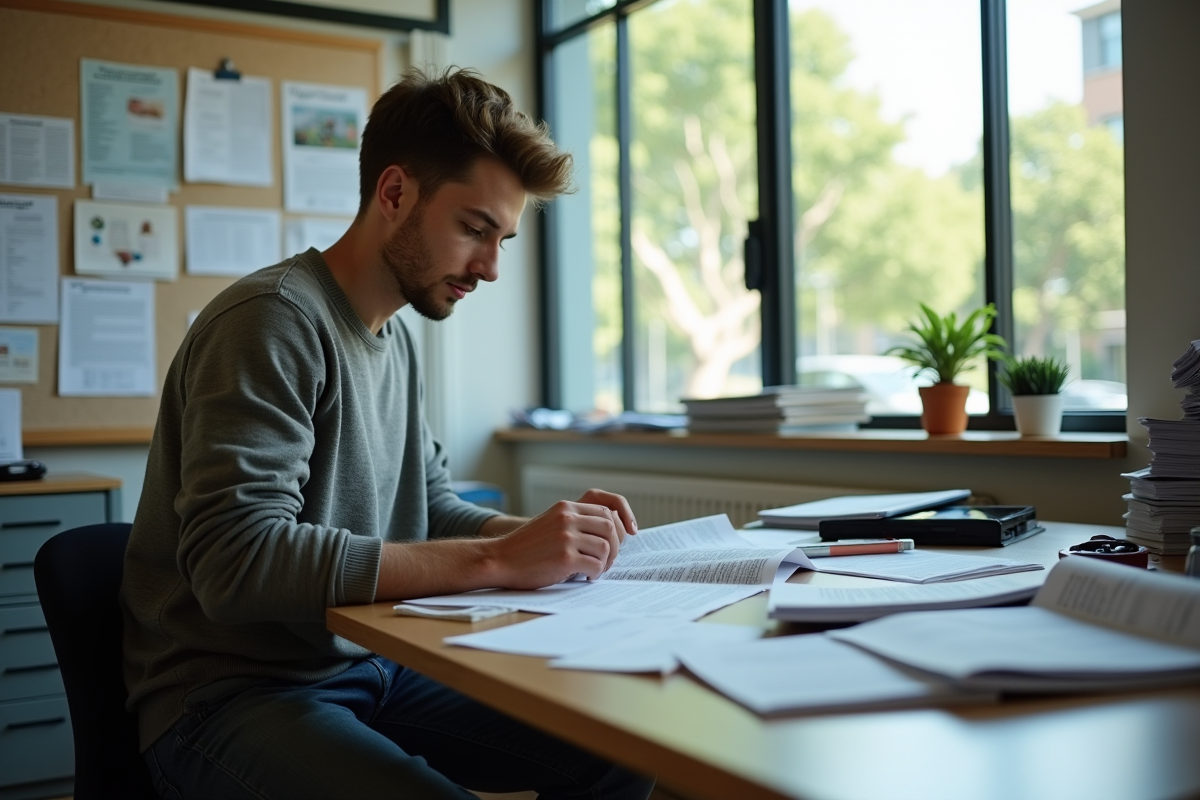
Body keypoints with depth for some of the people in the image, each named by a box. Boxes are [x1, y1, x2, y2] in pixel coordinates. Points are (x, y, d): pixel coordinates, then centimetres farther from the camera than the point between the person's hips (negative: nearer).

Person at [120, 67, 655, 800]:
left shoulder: (396, 338, 10)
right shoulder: (273, 321, -17)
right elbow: (237, 562, -28)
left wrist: (547, 534, -4)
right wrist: (498, 560, -29)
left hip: (371, 669, 8)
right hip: (233, 692, -8)